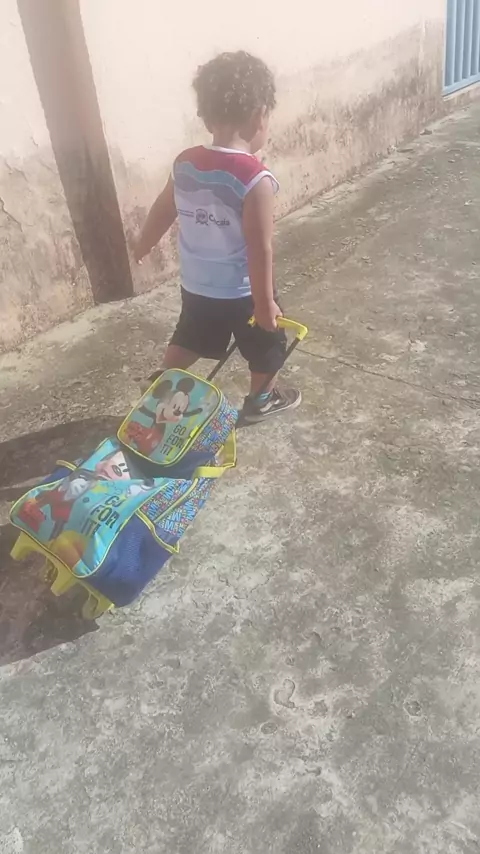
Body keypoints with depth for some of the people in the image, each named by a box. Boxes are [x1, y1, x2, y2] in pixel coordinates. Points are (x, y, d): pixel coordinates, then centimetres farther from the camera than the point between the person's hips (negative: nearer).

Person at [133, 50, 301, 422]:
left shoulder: (185, 164, -6)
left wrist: (142, 247, 24)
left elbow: (162, 213, 7)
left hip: (195, 285, 5)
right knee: (267, 344, 21)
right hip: (243, 291, -5)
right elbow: (259, 248, -24)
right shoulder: (256, 179, -26)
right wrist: (265, 301, -15)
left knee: (189, 338, 28)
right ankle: (263, 399, 40)